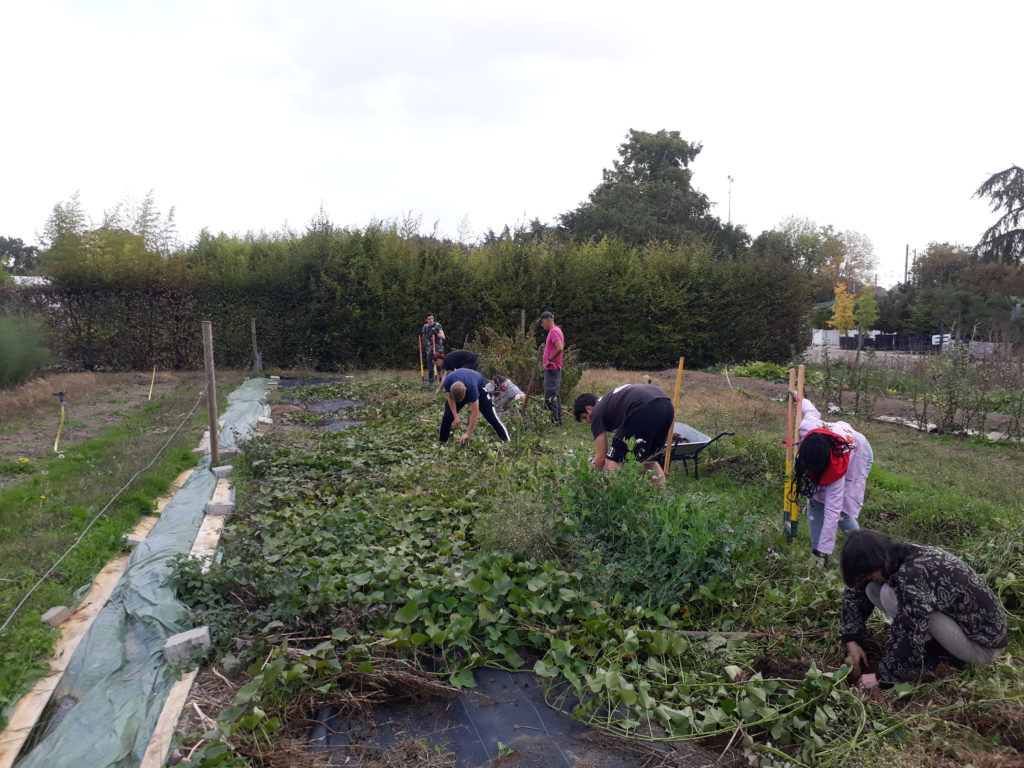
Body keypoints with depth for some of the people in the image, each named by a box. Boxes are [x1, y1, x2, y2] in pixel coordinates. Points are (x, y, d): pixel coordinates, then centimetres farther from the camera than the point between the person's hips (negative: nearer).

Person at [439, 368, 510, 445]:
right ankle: (442, 442, 6)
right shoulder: (448, 382, -37)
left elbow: (475, 413, -39)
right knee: (448, 415, -7)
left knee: (491, 416, -14)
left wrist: (467, 433, -36)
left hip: (479, 387, -3)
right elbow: (450, 398, -14)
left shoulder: (472, 387, -45)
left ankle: (507, 440, -9)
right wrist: (455, 417, -20)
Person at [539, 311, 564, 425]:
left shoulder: (553, 332, -16)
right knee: (555, 395, 15)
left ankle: (555, 420, -9)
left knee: (550, 396, -9)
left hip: (551, 369, -11)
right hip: (556, 368, 11)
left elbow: (560, 348, -28)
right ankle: (558, 420, 20)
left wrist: (550, 359, -21)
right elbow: (561, 347, 25)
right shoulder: (557, 330, 16)